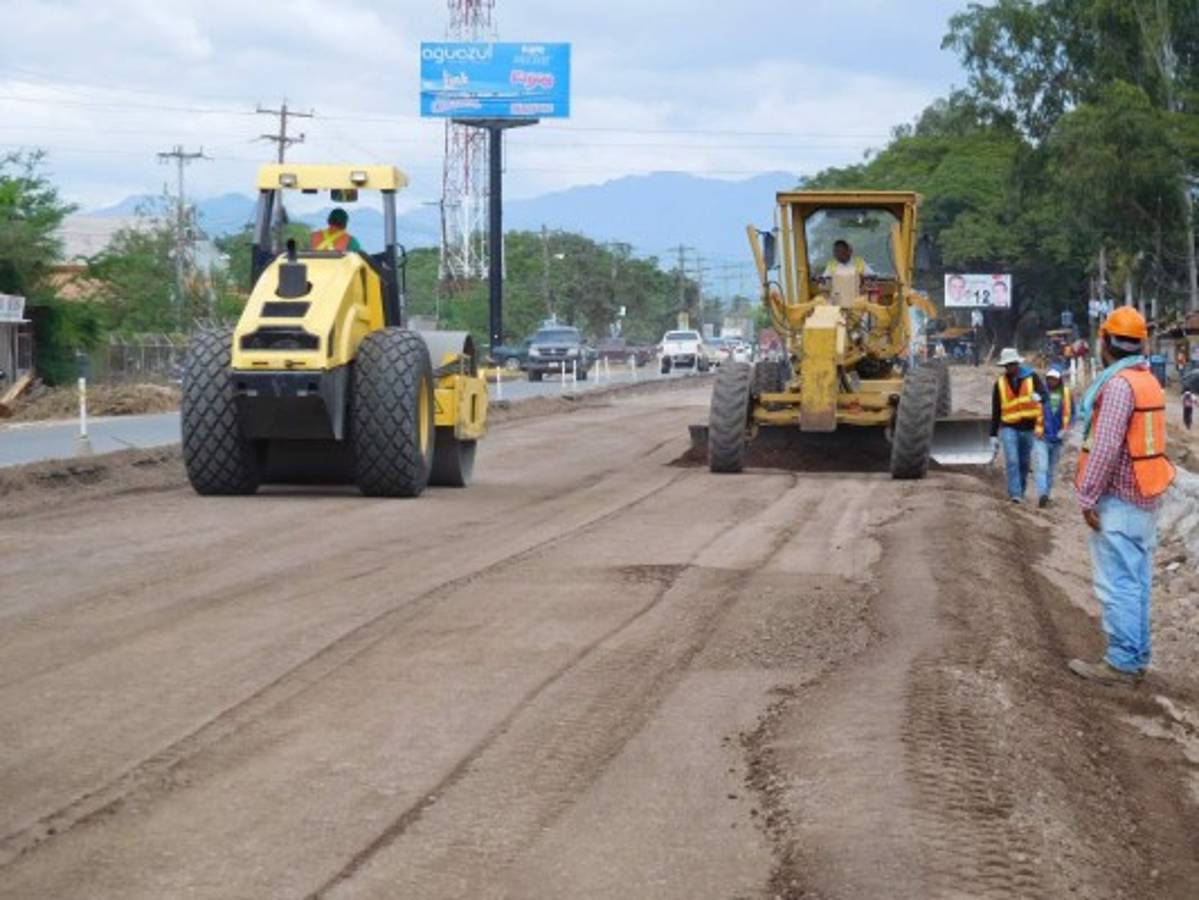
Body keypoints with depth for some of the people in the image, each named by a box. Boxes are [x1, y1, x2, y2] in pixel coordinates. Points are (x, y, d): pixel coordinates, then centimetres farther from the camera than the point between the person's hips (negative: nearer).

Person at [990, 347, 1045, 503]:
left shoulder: (1031, 377, 2)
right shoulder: (1000, 383, 6)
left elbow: (1044, 393, -13)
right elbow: (995, 411, 10)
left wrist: (1038, 396, -39)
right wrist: (993, 435, 8)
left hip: (1028, 427, 0)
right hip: (1008, 427, 0)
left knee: (1024, 463, 10)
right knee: (1012, 461, -15)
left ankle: (1021, 492, 25)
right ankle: (1015, 494, -18)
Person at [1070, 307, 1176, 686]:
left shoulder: (1119, 384, -18)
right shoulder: (1149, 381, 13)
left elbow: (1105, 448, -22)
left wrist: (1088, 497, -16)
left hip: (1118, 499, -10)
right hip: (1143, 498, 10)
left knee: (1117, 583, -7)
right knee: (1136, 581, 13)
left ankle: (1122, 662, -6)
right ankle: (1136, 655, 17)